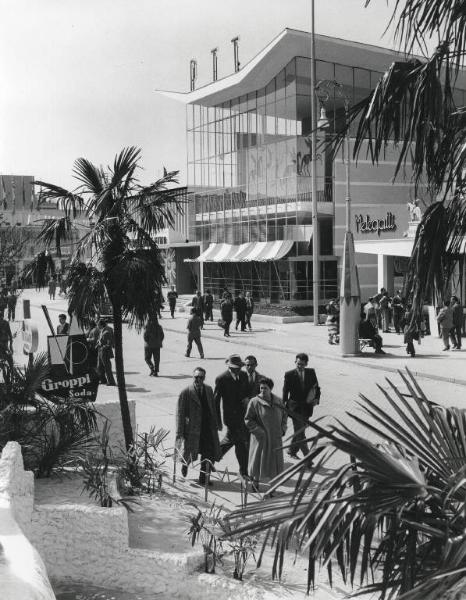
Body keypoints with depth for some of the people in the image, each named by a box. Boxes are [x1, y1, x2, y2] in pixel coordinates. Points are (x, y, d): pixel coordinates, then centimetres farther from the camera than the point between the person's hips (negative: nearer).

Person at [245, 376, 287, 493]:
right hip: (261, 438, -4)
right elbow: (248, 420, -9)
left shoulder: (278, 401, 1)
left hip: (275, 438, 4)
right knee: (259, 461, 5)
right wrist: (260, 431, -14)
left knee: (275, 461, 7)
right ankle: (255, 483, 26)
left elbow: (284, 414, 16)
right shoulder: (254, 402, -12)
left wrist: (282, 429, 3)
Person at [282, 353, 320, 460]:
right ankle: (307, 455, -2)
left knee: (299, 431, 12)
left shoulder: (311, 372, 3)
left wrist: (316, 398, -6)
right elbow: (285, 391, -2)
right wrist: (284, 406, -4)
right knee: (299, 432, -6)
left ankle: (292, 451, 29)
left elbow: (316, 387, 11)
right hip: (295, 407, -3)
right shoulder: (289, 374, -5)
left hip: (307, 407, 4)